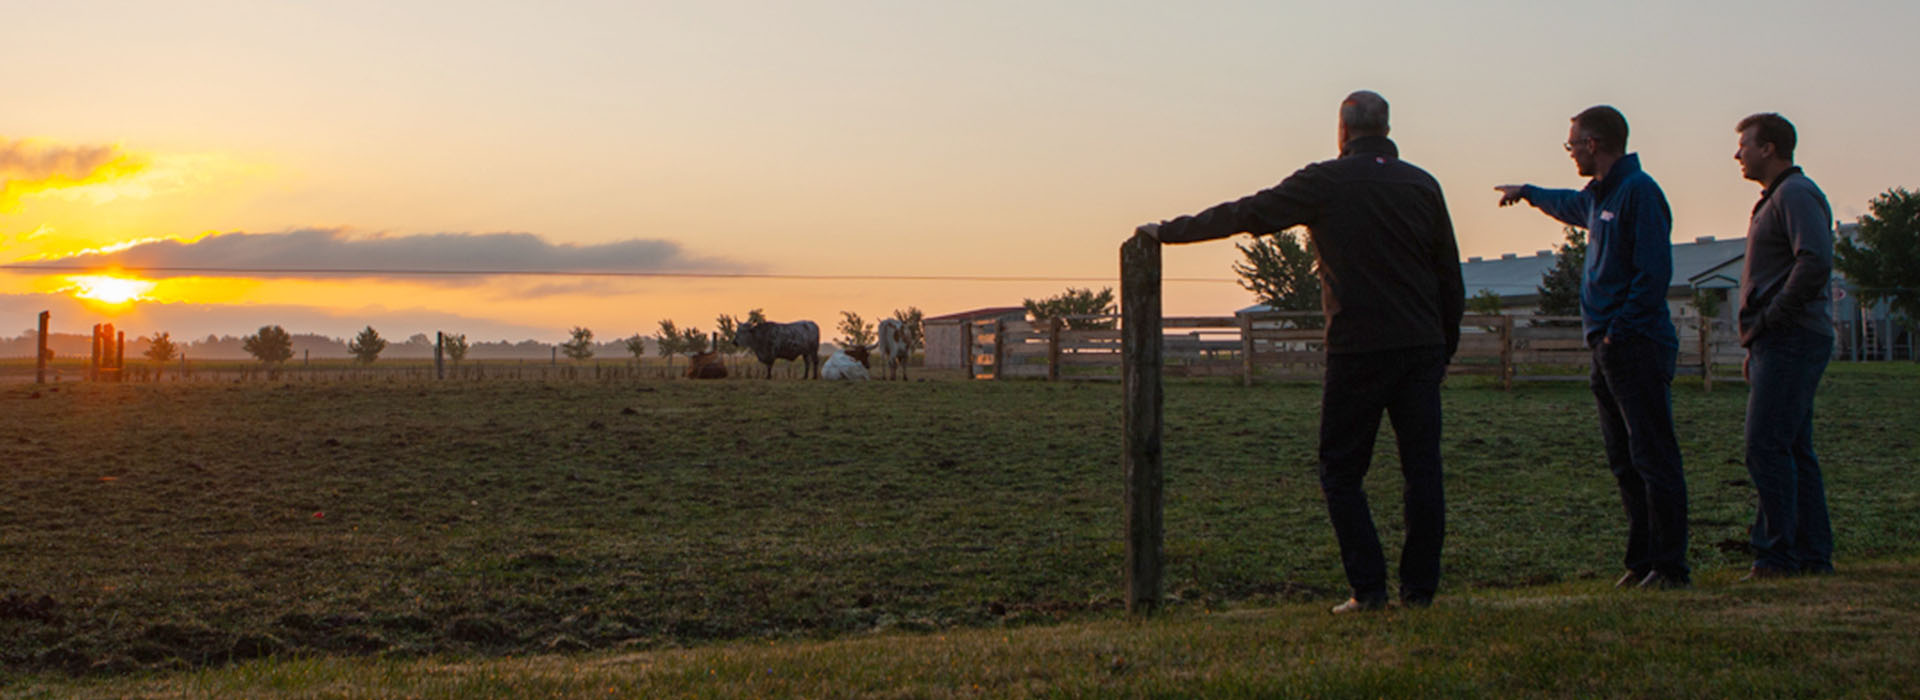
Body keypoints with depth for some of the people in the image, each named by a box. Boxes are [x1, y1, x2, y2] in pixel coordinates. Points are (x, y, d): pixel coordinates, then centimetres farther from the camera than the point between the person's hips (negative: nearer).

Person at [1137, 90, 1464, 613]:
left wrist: (1168, 231, 10)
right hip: (1422, 349, 4)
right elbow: (1450, 279, 12)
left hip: (1358, 350, -4)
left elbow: (1244, 215, 0)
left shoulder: (1326, 183, -2)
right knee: (1423, 469, 7)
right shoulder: (1422, 185, 9)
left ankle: (1368, 589, 1)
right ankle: (1420, 587, 8)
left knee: (1341, 472, 6)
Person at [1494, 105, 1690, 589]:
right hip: (1609, 349, 10)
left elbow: (1654, 273, -19)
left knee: (1653, 458, -8)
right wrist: (1527, 193, 61)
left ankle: (1671, 566, -6)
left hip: (1637, 347, -10)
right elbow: (1569, 206, 45)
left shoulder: (1639, 191, -11)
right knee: (1625, 462, 10)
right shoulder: (1599, 196, 19)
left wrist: (1618, 331, -19)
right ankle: (1643, 560, 15)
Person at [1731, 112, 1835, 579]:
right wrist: (1756, 344, 18)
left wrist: (1770, 320, -18)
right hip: (1778, 345, 10)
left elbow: (1815, 263, -24)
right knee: (1793, 451, 9)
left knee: (1767, 447, -13)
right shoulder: (1776, 199, 22)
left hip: (1790, 342, -10)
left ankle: (1776, 556, -12)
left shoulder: (1796, 194, -10)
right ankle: (1814, 556, 11)